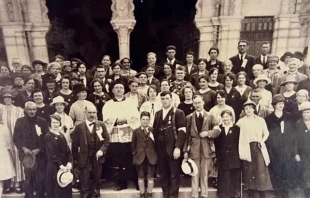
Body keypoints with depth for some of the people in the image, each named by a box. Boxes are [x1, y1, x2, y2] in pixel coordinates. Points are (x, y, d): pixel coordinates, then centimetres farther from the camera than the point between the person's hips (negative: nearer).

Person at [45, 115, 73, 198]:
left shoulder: (62, 136, 10)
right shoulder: (48, 136, -8)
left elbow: (67, 150, 6)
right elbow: (51, 154, -14)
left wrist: (69, 162, -8)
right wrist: (60, 165, -18)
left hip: (65, 165, 6)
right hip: (54, 166, -5)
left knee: (66, 188, 11)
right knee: (56, 189, 4)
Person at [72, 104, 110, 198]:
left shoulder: (101, 125, 0)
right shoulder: (79, 127, -5)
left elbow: (107, 140, 1)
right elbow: (75, 144, -2)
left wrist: (102, 150, -14)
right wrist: (75, 159, -1)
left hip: (97, 157, 2)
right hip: (84, 158, -2)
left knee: (96, 179, 16)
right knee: (84, 181, 7)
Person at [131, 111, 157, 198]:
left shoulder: (153, 130, 0)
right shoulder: (136, 131, 2)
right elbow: (133, 144, 6)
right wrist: (134, 154, 3)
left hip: (151, 157, 0)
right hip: (140, 157, 1)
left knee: (150, 177, 6)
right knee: (141, 177, 10)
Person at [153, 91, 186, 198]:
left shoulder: (178, 113, -2)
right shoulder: (158, 114, 14)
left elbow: (182, 131, -10)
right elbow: (155, 130, 14)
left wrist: (178, 147, -18)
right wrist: (156, 147, 6)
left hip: (173, 149, -5)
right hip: (161, 149, 5)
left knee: (174, 175, 5)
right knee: (163, 175, 12)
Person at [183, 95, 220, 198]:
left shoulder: (211, 116, 5)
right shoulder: (189, 117, 5)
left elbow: (217, 130, 2)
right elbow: (186, 135, 2)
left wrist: (208, 133, -16)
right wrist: (185, 150, -3)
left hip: (207, 148, 0)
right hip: (194, 148, 0)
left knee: (205, 174, 9)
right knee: (195, 174, 5)